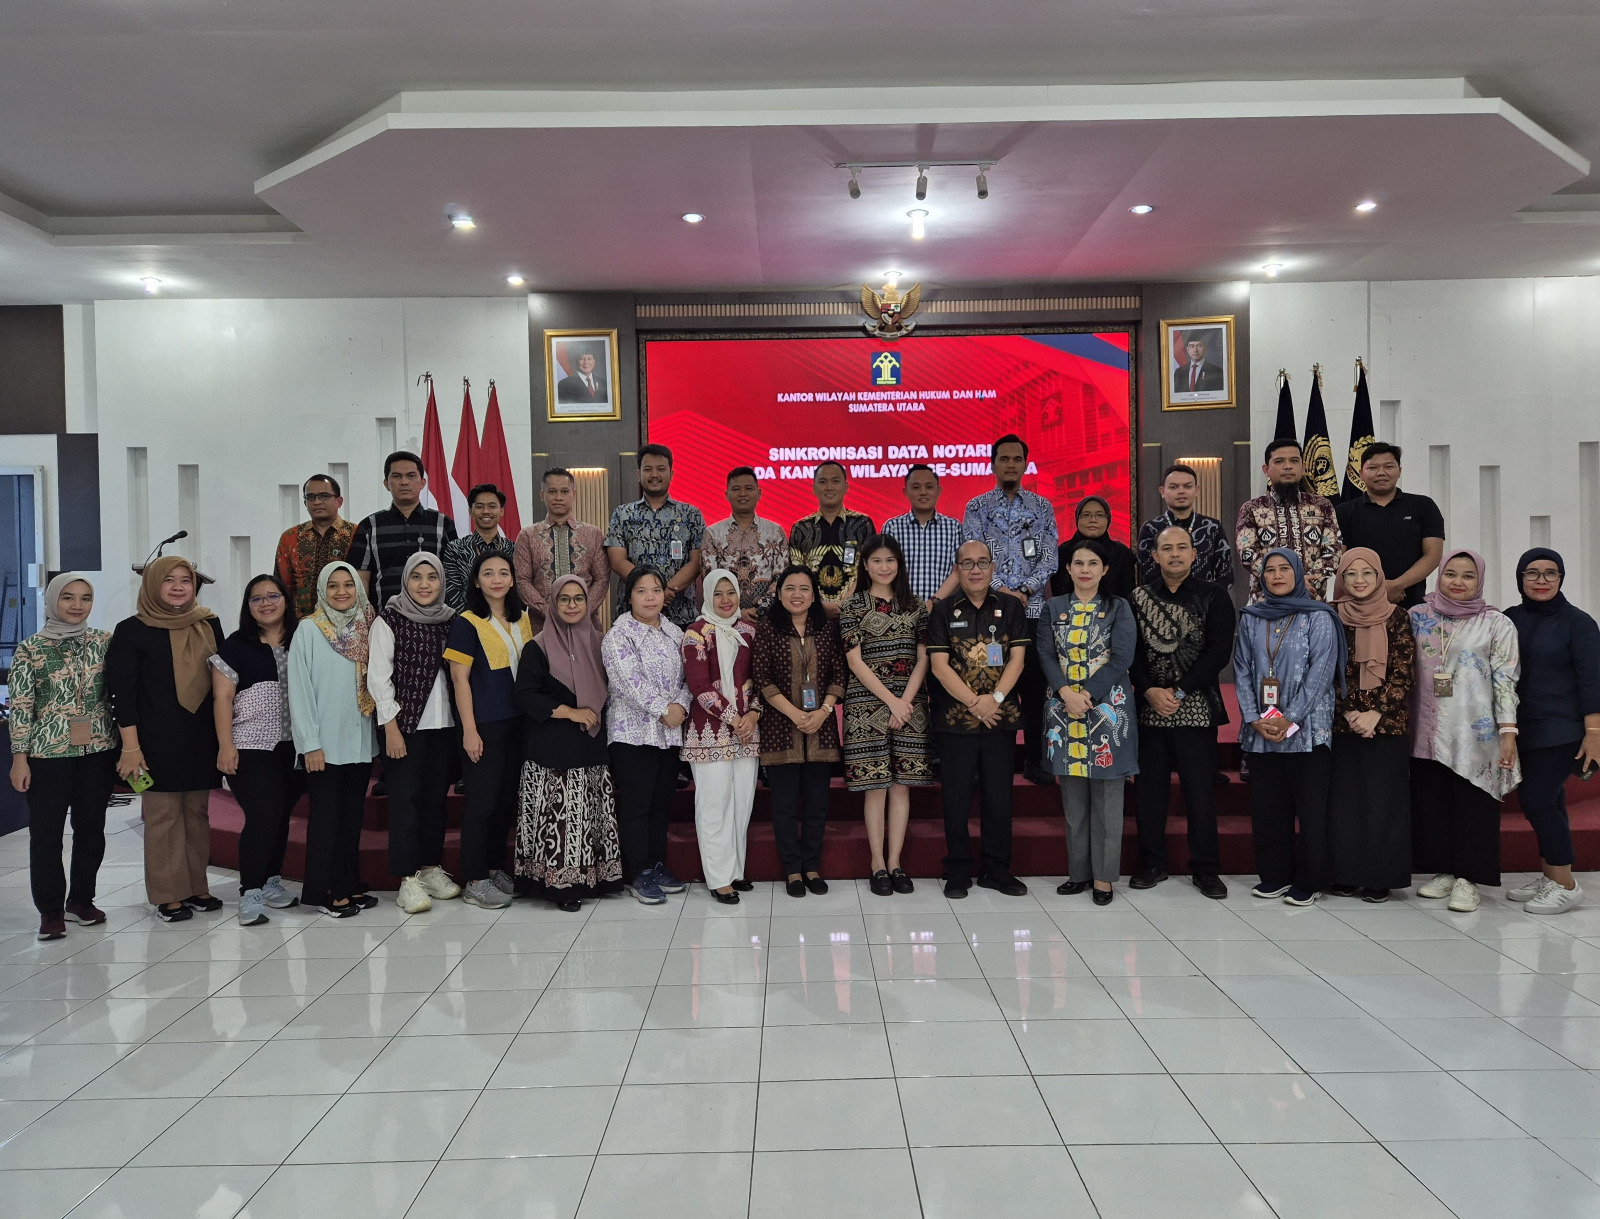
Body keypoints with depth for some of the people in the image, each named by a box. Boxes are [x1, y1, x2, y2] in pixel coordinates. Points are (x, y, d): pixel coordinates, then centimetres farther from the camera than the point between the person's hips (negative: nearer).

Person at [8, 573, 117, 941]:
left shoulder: (105, 642, 4)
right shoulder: (30, 649, -1)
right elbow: (20, 705, -2)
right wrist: (20, 757, -6)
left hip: (98, 749, 2)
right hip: (48, 753, -2)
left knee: (91, 827, 9)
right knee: (46, 831, 3)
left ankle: (81, 900, 24)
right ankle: (50, 909, 14)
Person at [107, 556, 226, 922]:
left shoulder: (209, 626, 8)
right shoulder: (132, 631, -3)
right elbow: (123, 691, -5)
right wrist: (131, 746, -11)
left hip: (202, 738, 4)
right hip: (158, 740, -4)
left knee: (197, 812, 8)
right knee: (163, 815, 0)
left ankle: (196, 886, 18)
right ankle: (168, 895, 8)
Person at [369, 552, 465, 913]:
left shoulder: (450, 620, 10)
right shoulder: (388, 620, -4)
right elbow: (378, 678, -8)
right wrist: (391, 728, -12)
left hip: (443, 724, 5)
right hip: (405, 724, -5)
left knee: (436, 798, 10)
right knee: (405, 800, -4)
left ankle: (431, 867, 21)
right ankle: (408, 879, 1)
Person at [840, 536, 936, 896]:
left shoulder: (915, 606, 11)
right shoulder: (853, 607, 2)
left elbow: (923, 659, 6)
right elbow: (855, 661, -5)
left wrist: (905, 701, -8)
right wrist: (891, 700, -11)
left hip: (909, 704, 3)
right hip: (868, 704, -3)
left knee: (902, 783, 3)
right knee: (876, 785, -1)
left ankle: (895, 863, 10)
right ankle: (878, 865, 7)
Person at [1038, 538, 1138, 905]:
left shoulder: (1119, 608, 3)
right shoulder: (1053, 608, 9)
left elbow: (1122, 659, -7)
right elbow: (1046, 655, 0)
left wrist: (1088, 696, -15)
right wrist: (1067, 694, -16)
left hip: (1107, 708, -2)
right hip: (1065, 710, 2)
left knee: (1106, 796, 0)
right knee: (1073, 797, 7)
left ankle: (1103, 875, 9)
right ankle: (1079, 871, 17)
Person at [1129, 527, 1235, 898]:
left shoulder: (1213, 596, 2)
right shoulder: (1139, 598, 8)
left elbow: (1219, 651, -6)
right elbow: (1132, 651, 4)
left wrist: (1179, 692, -11)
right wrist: (1150, 691, -11)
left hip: (1196, 708, -2)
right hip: (1150, 707, 2)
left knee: (1200, 789, 1)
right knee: (1149, 787, 6)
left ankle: (1205, 868, 12)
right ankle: (1152, 864, 18)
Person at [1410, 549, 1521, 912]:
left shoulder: (1496, 623, 0)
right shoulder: (1417, 617, 7)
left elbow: (1505, 680, -4)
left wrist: (1508, 731, -10)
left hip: (1475, 733, -3)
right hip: (1428, 733, 3)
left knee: (1472, 805, 0)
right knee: (1431, 802, 8)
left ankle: (1468, 879, 9)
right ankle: (1443, 871, 21)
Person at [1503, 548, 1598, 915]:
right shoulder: (1510, 619, 7)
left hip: (1560, 731, -5)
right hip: (1523, 730, 5)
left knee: (1536, 800, -10)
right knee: (1549, 803, 12)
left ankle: (1565, 886, 2)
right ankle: (1549, 878, 21)